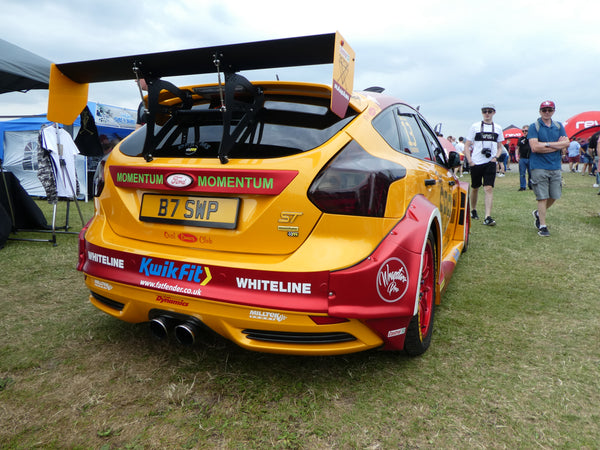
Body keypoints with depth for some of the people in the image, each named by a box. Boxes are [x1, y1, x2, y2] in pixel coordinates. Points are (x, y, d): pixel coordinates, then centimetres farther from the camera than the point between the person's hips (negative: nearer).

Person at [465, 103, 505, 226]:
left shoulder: (498, 128, 12)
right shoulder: (475, 126, 5)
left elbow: (500, 147, 19)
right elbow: (467, 146, 4)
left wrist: (496, 157, -1)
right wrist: (470, 161, -8)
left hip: (490, 163, 1)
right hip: (476, 163, 0)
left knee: (489, 188, -11)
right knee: (475, 188, 11)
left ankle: (488, 217, -14)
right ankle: (473, 210, 34)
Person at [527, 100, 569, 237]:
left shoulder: (559, 126, 13)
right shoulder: (534, 127, -2)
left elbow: (567, 143, 0)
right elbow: (535, 147, -15)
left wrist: (547, 145, -11)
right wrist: (557, 145, -8)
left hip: (556, 167, 5)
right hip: (539, 167, -5)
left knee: (554, 196, 8)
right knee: (542, 197, -4)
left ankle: (538, 213, 33)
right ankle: (542, 226, 6)